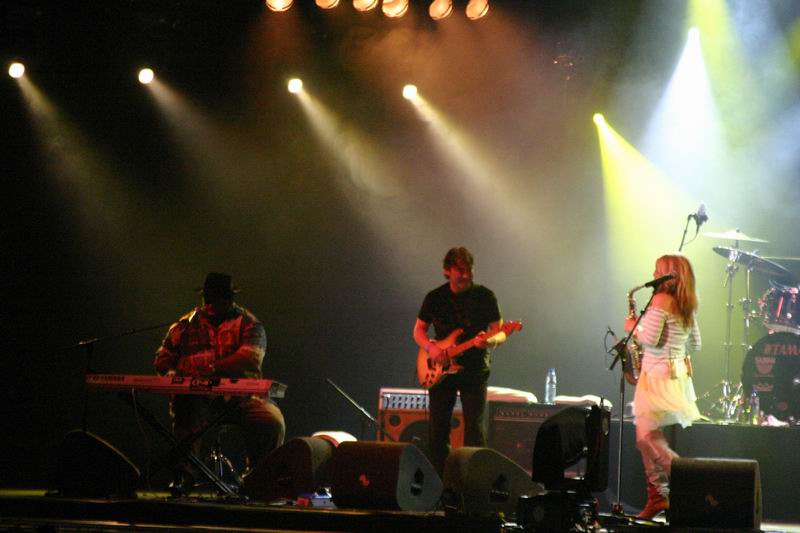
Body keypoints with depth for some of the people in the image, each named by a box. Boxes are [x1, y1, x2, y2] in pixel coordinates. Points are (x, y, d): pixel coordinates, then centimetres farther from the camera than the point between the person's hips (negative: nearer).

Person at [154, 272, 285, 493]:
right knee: (185, 410, -34)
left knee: (272, 420, -27)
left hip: (238, 396, -1)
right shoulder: (187, 324, 15)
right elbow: (163, 357, 17)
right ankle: (183, 476, -25)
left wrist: (213, 368, -25)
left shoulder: (247, 324, 5)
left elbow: (251, 357, -14)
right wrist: (171, 373, -8)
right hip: (197, 396, 1)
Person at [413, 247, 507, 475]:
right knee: (437, 428, 4)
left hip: (474, 370, -3)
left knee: (475, 428, -9)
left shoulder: (484, 296, -3)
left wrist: (490, 341, -27)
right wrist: (430, 347, -9)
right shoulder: (435, 297, 4)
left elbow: (500, 334, -3)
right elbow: (419, 330, 12)